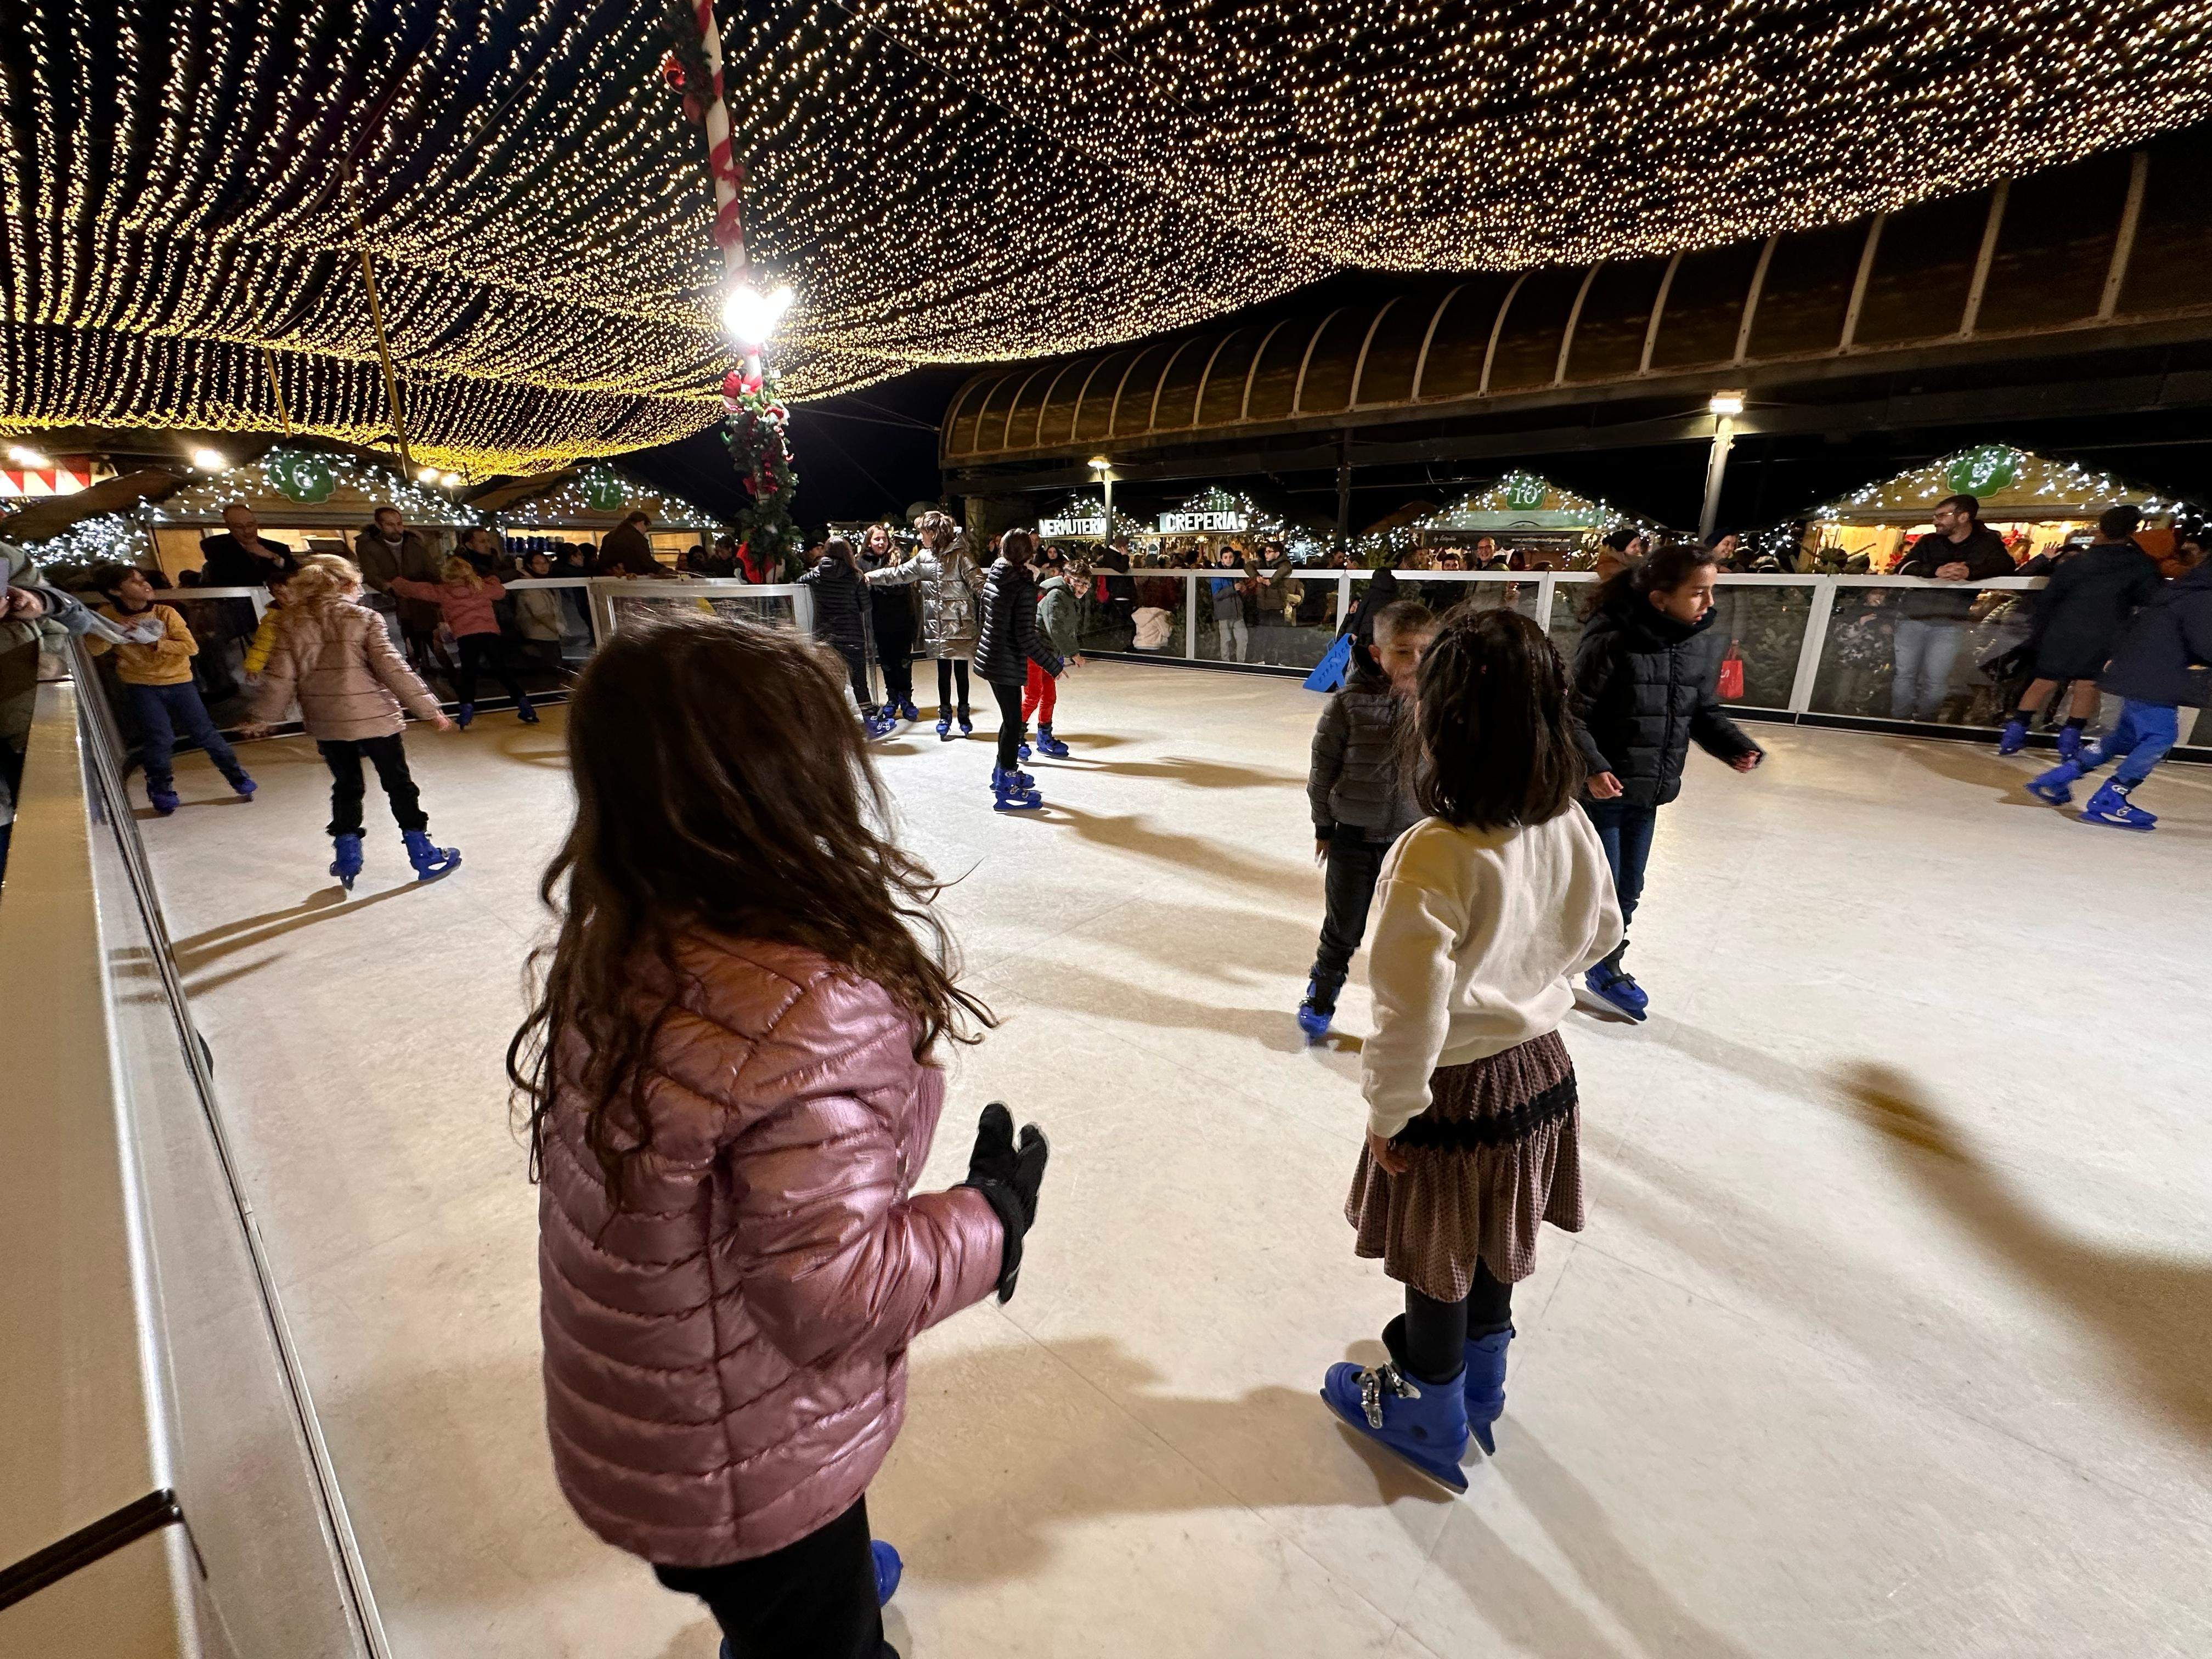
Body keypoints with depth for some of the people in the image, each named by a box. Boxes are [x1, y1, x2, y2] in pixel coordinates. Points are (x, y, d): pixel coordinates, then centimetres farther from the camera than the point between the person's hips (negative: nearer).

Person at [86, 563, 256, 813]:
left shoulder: (165, 613, -4)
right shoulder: (109, 615, -2)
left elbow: (191, 647, -12)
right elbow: (93, 648, -8)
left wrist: (157, 644, -24)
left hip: (179, 682, 0)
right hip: (142, 687, 0)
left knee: (205, 733, 0)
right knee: (159, 740, -8)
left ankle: (238, 778, 12)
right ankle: (161, 791, 12)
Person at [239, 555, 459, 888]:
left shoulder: (293, 625, 2)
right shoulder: (365, 619, -8)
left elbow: (279, 678, 2)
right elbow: (393, 669, -14)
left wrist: (262, 719, 14)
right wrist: (429, 709, -11)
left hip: (327, 724, 4)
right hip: (374, 718, -4)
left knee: (345, 788, 18)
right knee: (399, 785, 7)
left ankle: (346, 859, 21)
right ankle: (424, 855, 10)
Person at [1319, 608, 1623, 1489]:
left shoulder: (1435, 855, -33)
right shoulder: (1570, 828, -11)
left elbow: (1412, 1010, -28)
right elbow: (1597, 936, 6)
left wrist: (1389, 1112, -13)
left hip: (1457, 1091, -6)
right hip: (1539, 1069, 7)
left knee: (1437, 1265, 19)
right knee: (1493, 1250, 29)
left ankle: (1431, 1421, 45)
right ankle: (1480, 1385, 55)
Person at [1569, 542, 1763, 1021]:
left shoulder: (1706, 643, 1)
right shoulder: (1611, 641, -20)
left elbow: (1705, 712, 13)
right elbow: (1574, 715, -18)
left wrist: (1736, 746, -3)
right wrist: (1593, 767, -30)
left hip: (1649, 791, 6)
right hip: (1602, 788, -6)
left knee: (1628, 890, 17)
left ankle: (1606, 967, 36)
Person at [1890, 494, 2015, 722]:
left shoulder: (1987, 542, 5)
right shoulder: (1929, 541, 11)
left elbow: (2006, 565, -12)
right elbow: (1904, 568, -4)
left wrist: (1970, 572, -33)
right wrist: (1936, 571, -24)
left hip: (1950, 622, -2)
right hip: (1913, 616, 2)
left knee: (1936, 680, -4)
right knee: (1903, 673, 0)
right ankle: (1899, 722, 8)